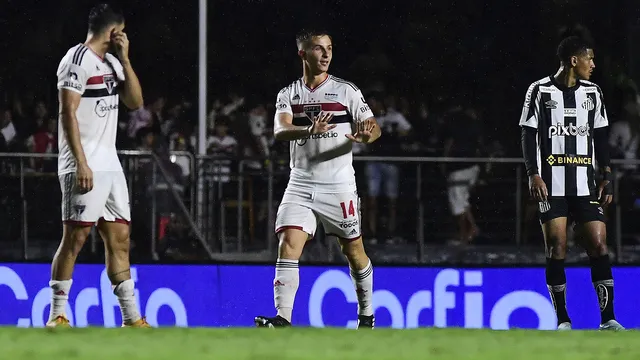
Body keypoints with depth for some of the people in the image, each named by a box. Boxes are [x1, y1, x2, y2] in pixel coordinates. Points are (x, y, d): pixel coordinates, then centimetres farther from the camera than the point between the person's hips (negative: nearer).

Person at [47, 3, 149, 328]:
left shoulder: (111, 62, 16)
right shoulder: (78, 59, -10)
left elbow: (135, 101, 13)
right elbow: (68, 113, -15)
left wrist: (124, 59, 4)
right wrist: (81, 163, -20)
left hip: (110, 164, 9)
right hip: (85, 165, -9)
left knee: (120, 238, 7)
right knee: (75, 237, -9)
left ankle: (131, 317, 9)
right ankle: (57, 316, -4)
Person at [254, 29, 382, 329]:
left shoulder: (346, 91, 1)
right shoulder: (288, 95, 6)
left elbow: (373, 127, -1)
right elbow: (280, 131, -11)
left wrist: (364, 136, -26)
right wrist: (309, 130, -32)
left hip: (339, 185, -1)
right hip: (300, 186, 1)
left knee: (354, 251, 7)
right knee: (288, 245, -14)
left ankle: (366, 315, 26)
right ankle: (283, 320, -19)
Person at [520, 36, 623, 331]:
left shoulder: (592, 93, 12)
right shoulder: (540, 91, 1)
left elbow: (600, 139, 14)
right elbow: (529, 136, 0)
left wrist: (606, 179, 7)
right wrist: (533, 175, -10)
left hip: (584, 184, 3)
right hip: (551, 183, -3)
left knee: (598, 243, -7)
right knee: (556, 247, -6)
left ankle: (607, 318, -5)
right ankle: (563, 320, 1)